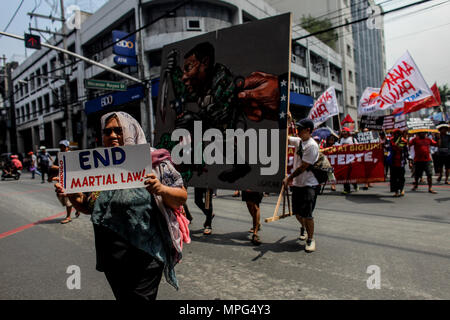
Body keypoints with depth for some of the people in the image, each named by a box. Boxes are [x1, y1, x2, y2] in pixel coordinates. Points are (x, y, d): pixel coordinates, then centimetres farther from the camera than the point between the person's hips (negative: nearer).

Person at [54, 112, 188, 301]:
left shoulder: (153, 161, -8)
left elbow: (182, 198, -8)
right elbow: (88, 208, 15)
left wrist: (161, 189, -28)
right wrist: (71, 194, -5)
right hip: (111, 258, 5)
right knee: (122, 297, 21)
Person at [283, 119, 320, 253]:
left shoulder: (312, 145, -17)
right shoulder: (298, 141, 8)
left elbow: (303, 167, -18)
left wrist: (289, 178, -12)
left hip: (309, 185, -7)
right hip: (297, 183, 7)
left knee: (307, 214, -8)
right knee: (297, 212, 15)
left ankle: (310, 239, 11)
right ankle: (303, 228, 44)